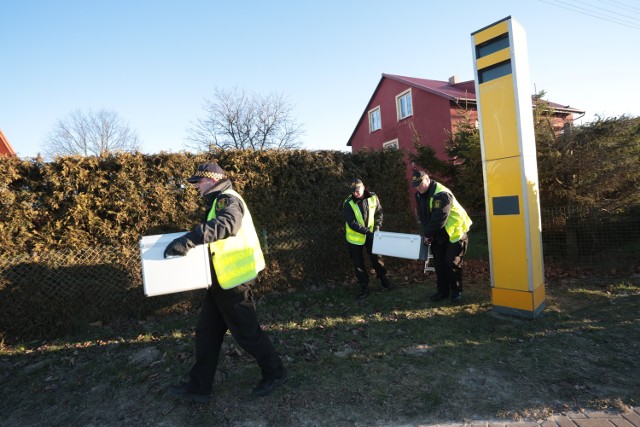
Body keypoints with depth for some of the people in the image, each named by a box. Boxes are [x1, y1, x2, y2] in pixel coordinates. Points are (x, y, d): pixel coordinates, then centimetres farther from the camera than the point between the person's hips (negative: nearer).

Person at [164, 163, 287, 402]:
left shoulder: (227, 199, -15)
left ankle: (275, 373, 24)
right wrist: (191, 240, 6)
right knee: (207, 332, 15)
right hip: (222, 280, 10)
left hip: (234, 280, -10)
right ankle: (199, 386, 29)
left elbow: (226, 224, -37)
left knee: (246, 331, 4)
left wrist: (189, 239, -45)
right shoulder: (217, 202, 18)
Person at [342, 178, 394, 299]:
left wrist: (377, 226, -11)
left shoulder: (373, 198, -9)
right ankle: (364, 287, 23)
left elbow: (379, 213, 3)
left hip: (371, 235, 2)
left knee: (377, 257, 14)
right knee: (358, 263, 7)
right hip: (355, 238, -2)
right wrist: (367, 231, -29)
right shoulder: (348, 204, -19)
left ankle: (383, 279, 37)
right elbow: (352, 223, -23)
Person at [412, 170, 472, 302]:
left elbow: (438, 219, -29)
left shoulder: (442, 194, -27)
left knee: (452, 263, -4)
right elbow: (422, 216, 2)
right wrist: (426, 233, -10)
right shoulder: (419, 195, 0)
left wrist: (427, 234, -19)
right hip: (438, 235, 8)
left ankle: (456, 291, 15)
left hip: (455, 233, -8)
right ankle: (443, 290, 22)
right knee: (438, 263, 9)